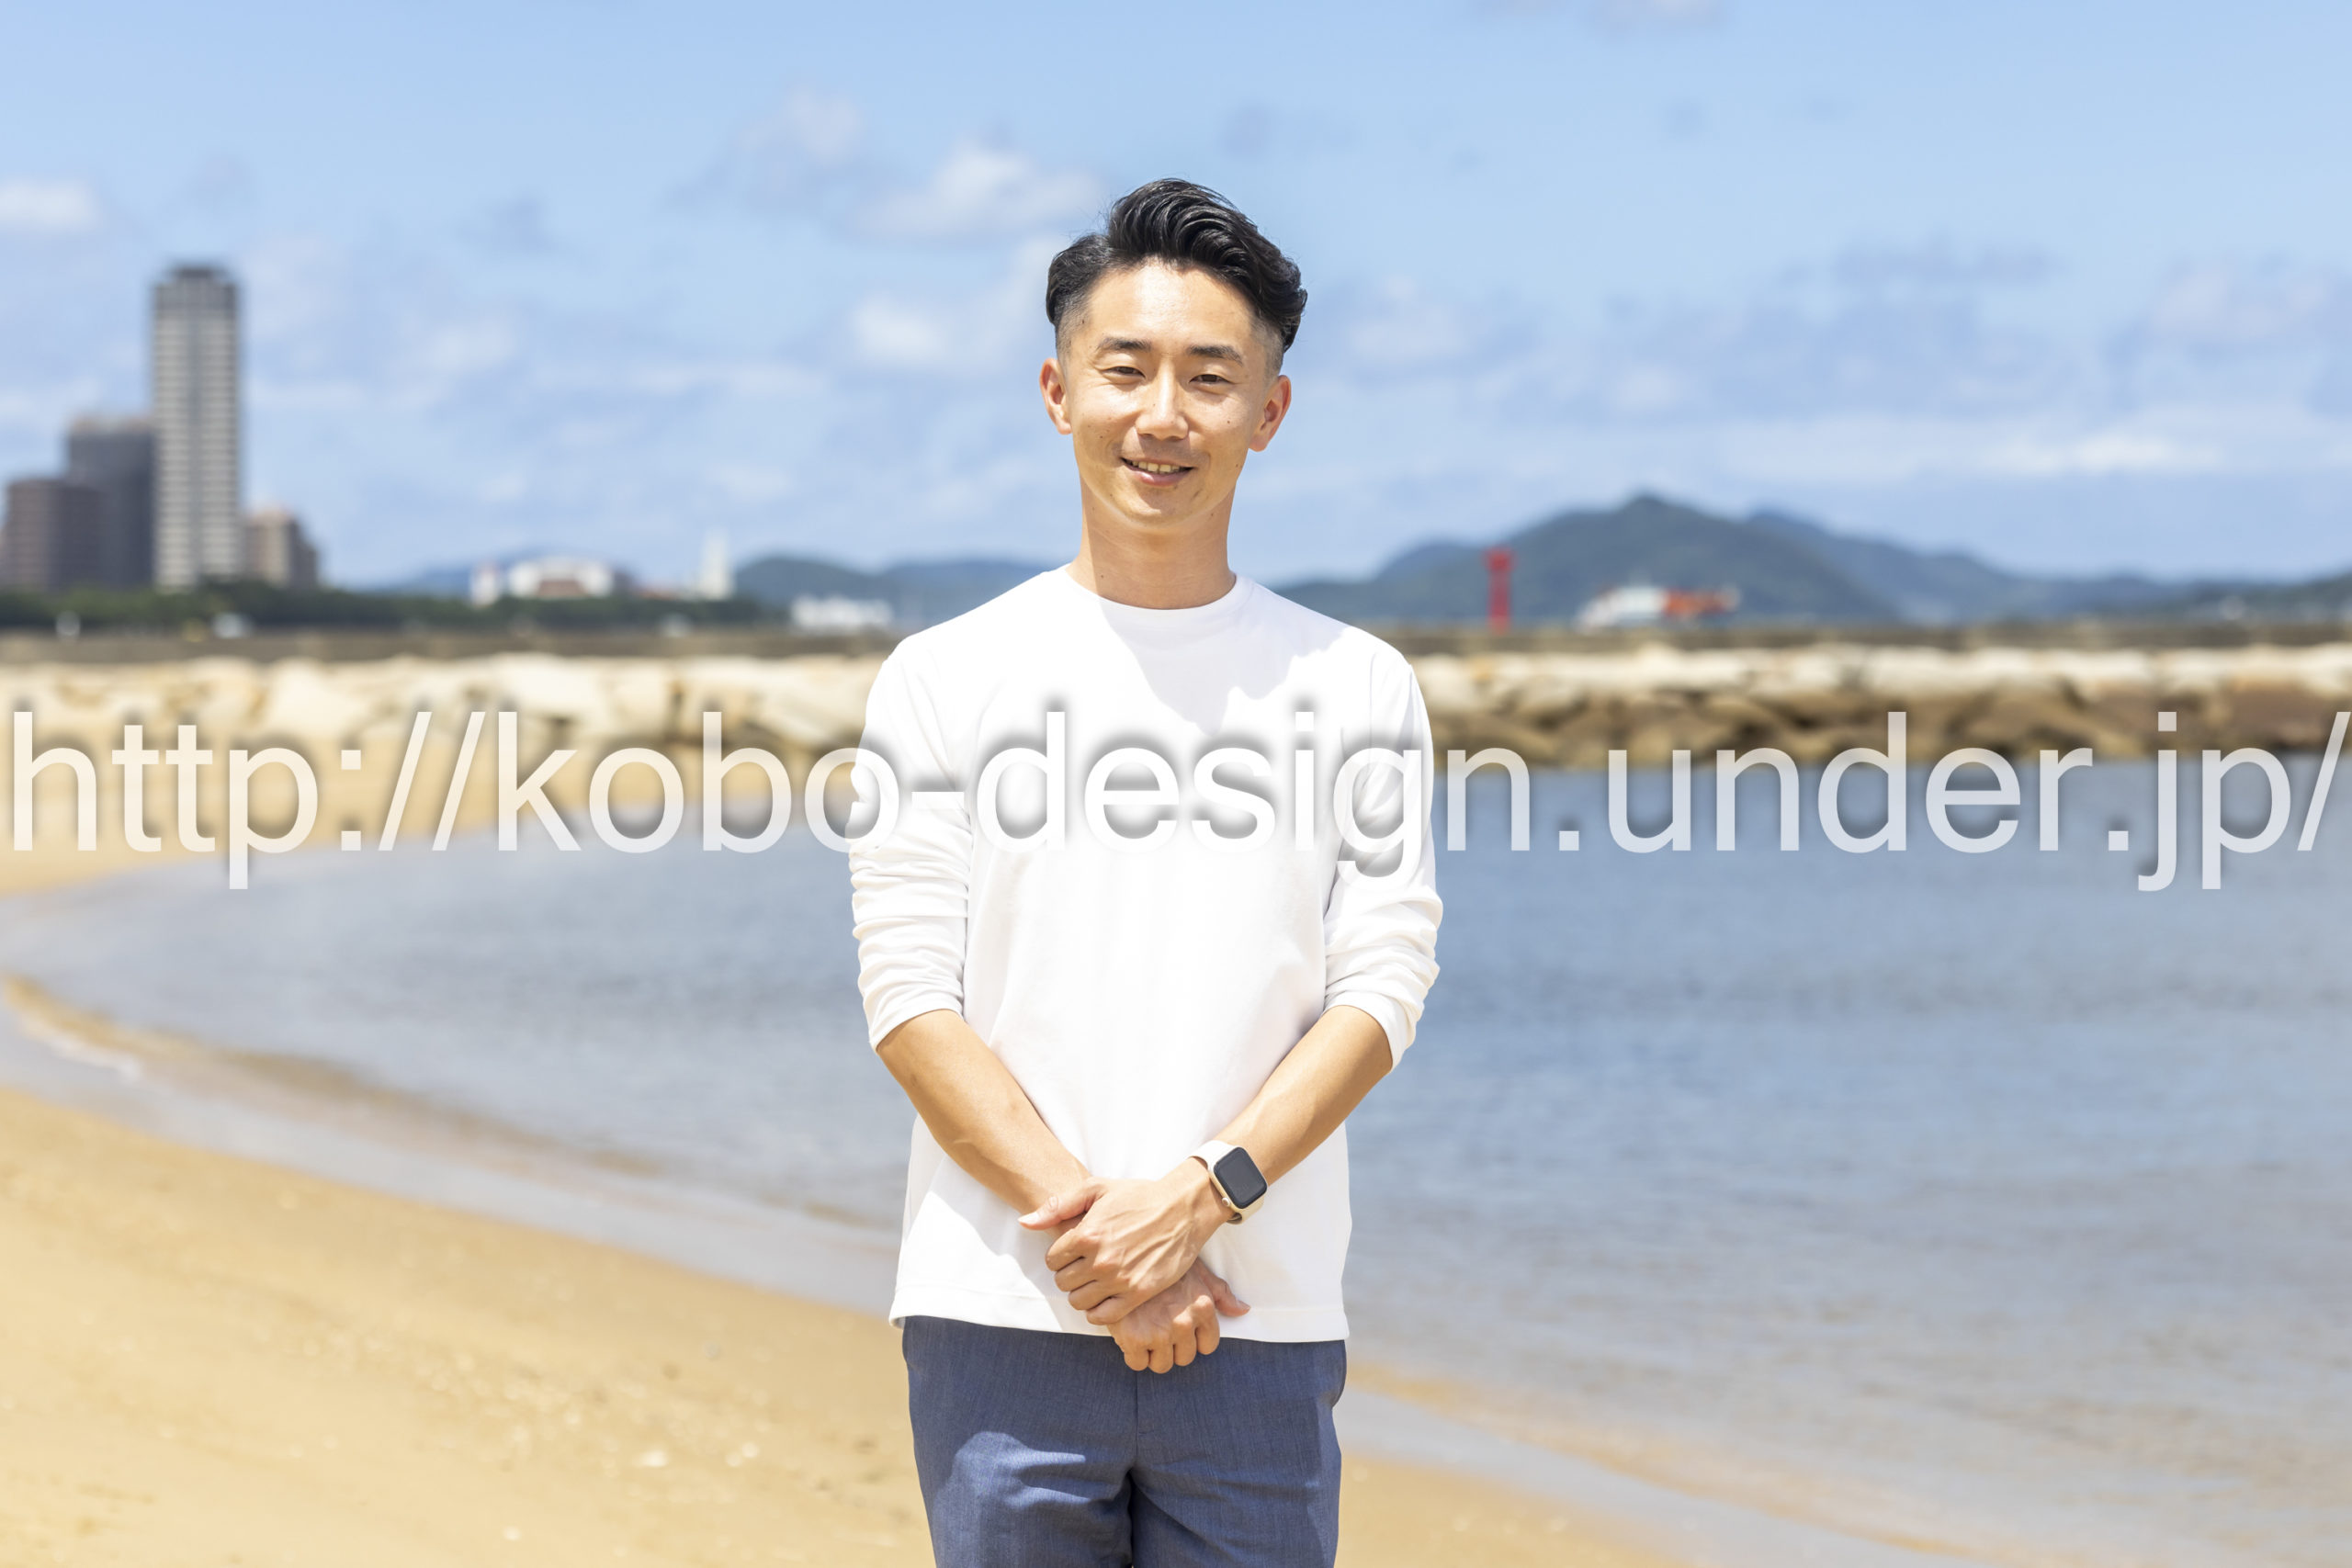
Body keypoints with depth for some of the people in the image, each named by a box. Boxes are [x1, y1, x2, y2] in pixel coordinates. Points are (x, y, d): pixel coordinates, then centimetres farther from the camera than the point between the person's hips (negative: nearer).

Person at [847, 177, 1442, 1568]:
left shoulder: (1358, 689, 9)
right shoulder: (945, 679, 6)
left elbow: (1382, 988, 1)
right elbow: (910, 995, -1)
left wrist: (1195, 1195, -14)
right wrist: (1089, 1225, -13)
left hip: (1263, 1333, 1)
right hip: (1001, 1322, 0)